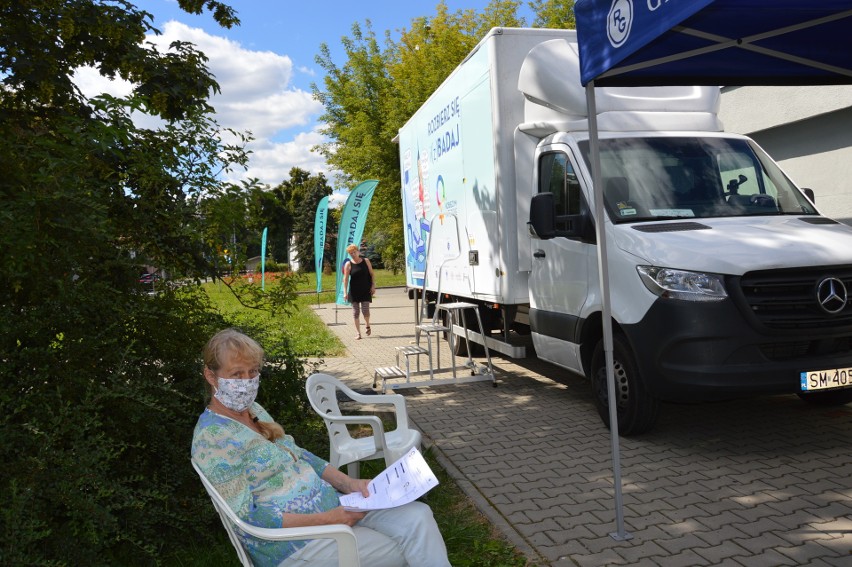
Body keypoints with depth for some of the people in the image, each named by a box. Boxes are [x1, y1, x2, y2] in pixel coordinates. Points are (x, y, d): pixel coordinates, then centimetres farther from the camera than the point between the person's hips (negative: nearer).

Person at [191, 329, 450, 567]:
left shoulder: (253, 410, 8)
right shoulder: (213, 438, -18)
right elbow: (246, 517, -21)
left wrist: (348, 483, 0)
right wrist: (327, 520, -21)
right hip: (293, 541, -7)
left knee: (417, 516, -7)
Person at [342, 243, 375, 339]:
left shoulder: (366, 261, 1)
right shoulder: (348, 264, -3)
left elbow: (371, 274, 6)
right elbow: (345, 278, -7)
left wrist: (373, 286, -2)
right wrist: (345, 292, -13)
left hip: (366, 290, 0)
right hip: (354, 291, 0)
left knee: (365, 310, -9)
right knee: (356, 312, 2)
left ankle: (367, 325, 22)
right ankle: (358, 332, 13)